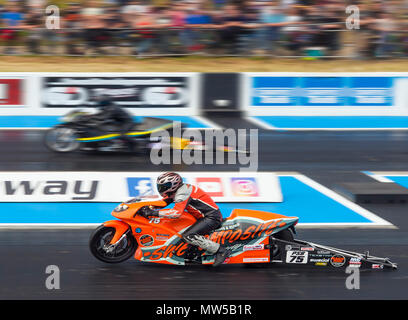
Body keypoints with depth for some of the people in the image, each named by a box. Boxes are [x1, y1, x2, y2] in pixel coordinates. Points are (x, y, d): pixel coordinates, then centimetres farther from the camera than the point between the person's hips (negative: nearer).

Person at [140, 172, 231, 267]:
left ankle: (221, 250, -23)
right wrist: (149, 208, 8)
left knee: (188, 236, -24)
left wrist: (153, 213, -30)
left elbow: (176, 212, -31)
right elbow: (164, 201, 22)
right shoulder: (181, 189, 12)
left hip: (211, 217, -10)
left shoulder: (182, 193, -19)